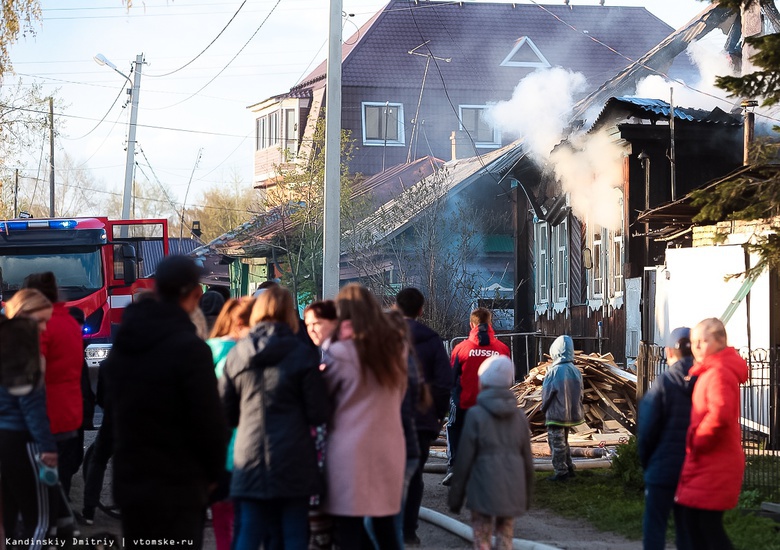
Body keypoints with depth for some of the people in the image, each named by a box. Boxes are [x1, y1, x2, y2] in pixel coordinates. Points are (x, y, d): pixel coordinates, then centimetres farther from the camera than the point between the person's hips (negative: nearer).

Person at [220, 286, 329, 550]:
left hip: (249, 461, 3)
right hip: (293, 463, -2)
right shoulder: (303, 355, -6)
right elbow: (318, 414, -6)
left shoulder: (236, 355, 3)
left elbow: (226, 413, 10)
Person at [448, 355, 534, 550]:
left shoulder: (476, 415, -8)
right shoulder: (519, 416, 7)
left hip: (484, 491, -4)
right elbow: (527, 460, 11)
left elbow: (464, 460, -7)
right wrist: (526, 495, 22)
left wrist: (455, 497, 1)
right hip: (513, 493, 4)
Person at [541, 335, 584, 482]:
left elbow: (546, 393, -13)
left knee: (557, 443, 4)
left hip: (556, 413, -7)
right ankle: (569, 468, 27)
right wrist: (574, 408, 17)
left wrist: (544, 408, 5)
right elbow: (580, 393, 5)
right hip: (571, 413, 7)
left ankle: (561, 472, 8)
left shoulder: (554, 371, -21)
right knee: (564, 442, 22)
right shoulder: (575, 371, -2)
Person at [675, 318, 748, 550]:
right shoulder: (708, 372, 15)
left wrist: (697, 442, -19)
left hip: (715, 467, -10)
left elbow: (720, 414, -34)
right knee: (691, 519, 14)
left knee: (709, 526, -7)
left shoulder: (718, 374, -18)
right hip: (704, 464, 10)